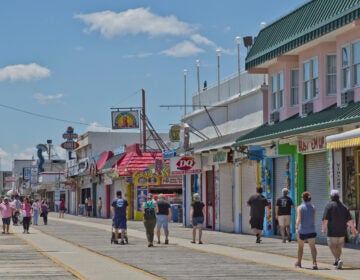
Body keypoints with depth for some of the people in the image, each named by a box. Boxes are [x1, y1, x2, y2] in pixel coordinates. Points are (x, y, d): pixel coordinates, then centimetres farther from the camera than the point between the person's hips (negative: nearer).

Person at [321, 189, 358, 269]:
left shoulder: (329, 206, -9)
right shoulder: (344, 206, 6)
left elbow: (325, 219, -15)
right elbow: (350, 219, 2)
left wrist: (323, 229, -8)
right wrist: (353, 228, 11)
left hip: (332, 231, -5)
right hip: (342, 231, 5)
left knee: (332, 246, 1)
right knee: (339, 246, 17)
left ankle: (338, 260, -18)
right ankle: (337, 262, 24)